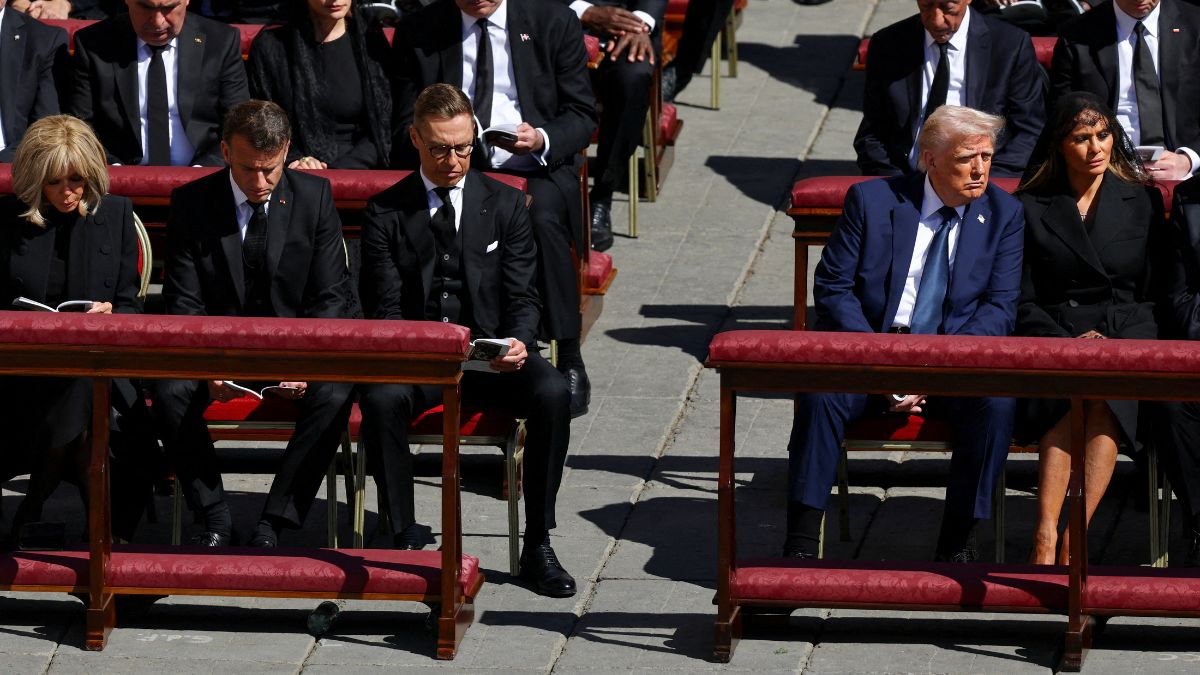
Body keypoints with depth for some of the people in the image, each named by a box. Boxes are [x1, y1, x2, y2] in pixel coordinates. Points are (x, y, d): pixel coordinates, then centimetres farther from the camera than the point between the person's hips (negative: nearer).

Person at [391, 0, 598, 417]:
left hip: (536, 168, 0)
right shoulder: (417, 34, 9)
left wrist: (542, 140, -17)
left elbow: (582, 114, 5)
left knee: (543, 219, -36)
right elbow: (405, 130, 8)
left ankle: (570, 363, -27)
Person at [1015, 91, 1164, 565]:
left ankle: (1073, 540, -39)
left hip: (1125, 334, 0)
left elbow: (1155, 294, 14)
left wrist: (1112, 343, -4)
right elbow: (1021, 302, 7)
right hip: (1052, 334, 0)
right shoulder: (1031, 207, 12)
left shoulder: (1143, 201, 15)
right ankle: (1045, 539, -42)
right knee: (1065, 391, -35)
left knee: (1106, 392, -34)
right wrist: (1068, 343, -11)